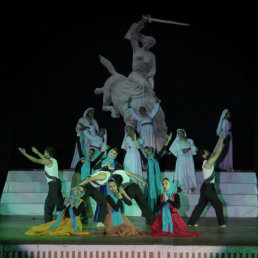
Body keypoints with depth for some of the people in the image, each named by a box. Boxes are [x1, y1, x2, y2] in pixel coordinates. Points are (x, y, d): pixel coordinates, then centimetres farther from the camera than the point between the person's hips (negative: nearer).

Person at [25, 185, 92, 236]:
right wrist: (67, 205, -10)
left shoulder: (81, 202, -6)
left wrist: (72, 205, -19)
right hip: (64, 220, 5)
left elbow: (77, 213, -17)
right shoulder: (67, 198, 9)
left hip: (73, 223, -5)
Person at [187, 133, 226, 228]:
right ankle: (221, 223, 5)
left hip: (206, 187, 9)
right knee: (218, 204, -1)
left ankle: (191, 222, 11)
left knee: (201, 205, 11)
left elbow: (216, 153, 23)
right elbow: (218, 153, -18)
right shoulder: (208, 162, -16)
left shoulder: (207, 162, 11)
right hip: (208, 187, -9)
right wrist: (221, 141, -13)